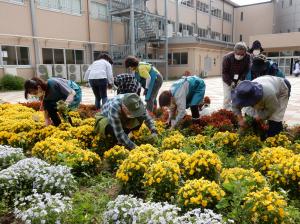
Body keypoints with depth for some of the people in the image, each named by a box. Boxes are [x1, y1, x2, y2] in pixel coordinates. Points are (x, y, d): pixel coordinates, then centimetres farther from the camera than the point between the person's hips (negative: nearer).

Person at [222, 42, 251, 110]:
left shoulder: (247, 57, -16)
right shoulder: (227, 57, -25)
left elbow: (246, 70, -4)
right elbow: (224, 72, -18)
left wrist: (241, 80, -16)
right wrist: (231, 82, -23)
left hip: (239, 81, 3)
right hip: (228, 80, -3)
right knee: (227, 98, -9)